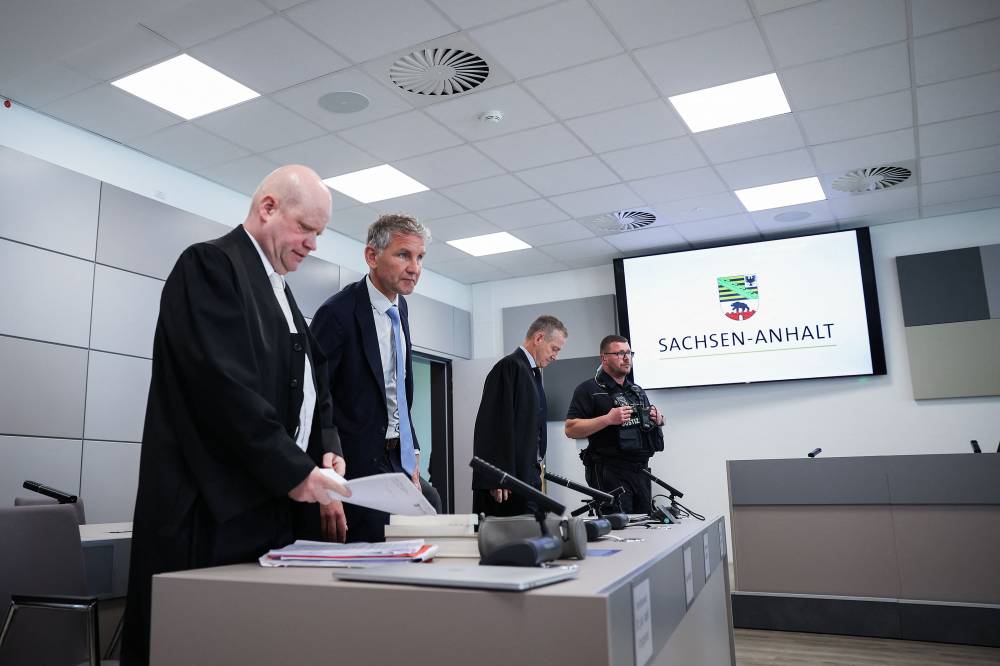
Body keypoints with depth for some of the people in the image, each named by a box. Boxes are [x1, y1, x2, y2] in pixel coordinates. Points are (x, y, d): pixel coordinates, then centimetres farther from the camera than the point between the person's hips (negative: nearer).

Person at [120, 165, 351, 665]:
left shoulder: (280, 292, 19)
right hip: (218, 510, -8)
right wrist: (292, 470, -16)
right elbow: (222, 381, -19)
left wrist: (326, 450, 1)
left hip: (277, 504, 8)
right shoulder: (210, 264, -8)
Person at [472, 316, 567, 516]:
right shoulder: (511, 366, -11)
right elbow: (499, 423, -18)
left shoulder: (533, 372, 19)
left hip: (528, 475, 9)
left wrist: (536, 467, 17)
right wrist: (498, 479, -21)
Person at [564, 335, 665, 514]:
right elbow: (571, 429, -12)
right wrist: (608, 419, -20)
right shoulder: (589, 389, -4)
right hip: (610, 473, -7)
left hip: (640, 471, 7)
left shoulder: (637, 391, 19)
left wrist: (657, 421, 5)